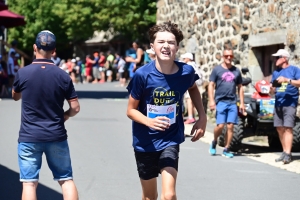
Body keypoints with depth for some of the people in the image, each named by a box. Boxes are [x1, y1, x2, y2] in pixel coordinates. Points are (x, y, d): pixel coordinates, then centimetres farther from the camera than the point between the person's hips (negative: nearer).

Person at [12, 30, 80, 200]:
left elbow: (15, 97, 13)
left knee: (29, 183, 1)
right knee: (66, 180, 11)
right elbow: (75, 107, -2)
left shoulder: (23, 73, -6)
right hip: (56, 136, 1)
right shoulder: (63, 76, -5)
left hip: (29, 137, -1)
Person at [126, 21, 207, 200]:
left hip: (171, 140, 0)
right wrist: (150, 121, -29)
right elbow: (131, 110, -9)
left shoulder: (186, 72, -14)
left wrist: (202, 117, 4)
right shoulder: (143, 75, -19)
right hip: (145, 142, 0)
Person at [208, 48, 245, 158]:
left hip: (232, 103, 3)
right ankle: (214, 142, 17)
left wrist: (242, 103, 12)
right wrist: (211, 101, -10)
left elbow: (240, 87, 18)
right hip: (220, 102, -3)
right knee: (220, 125, -10)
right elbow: (211, 85, 1)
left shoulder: (236, 71, 14)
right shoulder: (217, 69, 4)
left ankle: (226, 150, 6)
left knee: (230, 126, -2)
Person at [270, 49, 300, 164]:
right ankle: (285, 152, 11)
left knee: (288, 128, -13)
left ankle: (288, 154, -18)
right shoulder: (276, 72, 18)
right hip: (278, 104, 6)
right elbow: (273, 90, 21)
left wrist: (287, 80, -21)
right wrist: (272, 89, -3)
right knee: (280, 129, 4)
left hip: (290, 103, -6)